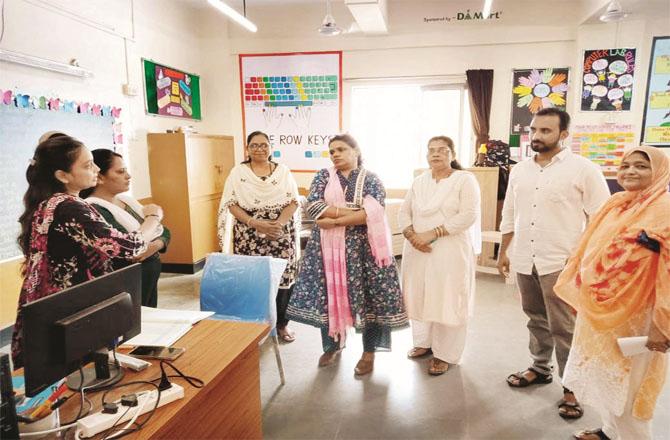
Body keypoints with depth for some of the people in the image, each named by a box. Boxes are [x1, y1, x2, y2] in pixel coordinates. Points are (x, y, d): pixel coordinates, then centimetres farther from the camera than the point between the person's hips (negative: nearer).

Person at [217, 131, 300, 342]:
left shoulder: (283, 171, 7)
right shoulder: (238, 172, 4)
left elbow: (293, 201, 1)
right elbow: (231, 204, -3)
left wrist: (279, 223, -16)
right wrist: (255, 223, -17)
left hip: (281, 235, 1)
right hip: (249, 236, -1)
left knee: (282, 276, 2)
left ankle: (281, 323, 19)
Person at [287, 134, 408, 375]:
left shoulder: (371, 179, 0)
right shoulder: (323, 176, 6)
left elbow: (374, 213, -15)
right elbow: (312, 205, -9)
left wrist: (334, 220, -18)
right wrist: (353, 211, -16)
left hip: (362, 247, -2)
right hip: (328, 247, 2)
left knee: (368, 295, 1)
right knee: (329, 293, 8)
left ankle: (369, 352, 19)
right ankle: (332, 345, 29)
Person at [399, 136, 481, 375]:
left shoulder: (465, 179, -4)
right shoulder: (419, 181, 12)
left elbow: (468, 216, -14)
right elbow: (404, 213, 8)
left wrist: (432, 233, -20)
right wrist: (411, 235, -12)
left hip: (451, 252, -5)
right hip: (418, 251, 5)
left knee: (446, 301, 1)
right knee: (420, 297, 11)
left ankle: (445, 354, 15)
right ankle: (424, 342, 31)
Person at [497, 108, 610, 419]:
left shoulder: (583, 169, -8)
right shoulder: (519, 170, 8)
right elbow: (509, 215, 15)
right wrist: (503, 252, 15)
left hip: (562, 263, -5)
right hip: (524, 261, 5)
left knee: (564, 328, 2)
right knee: (537, 320, 18)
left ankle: (572, 387, 18)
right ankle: (540, 368, 35)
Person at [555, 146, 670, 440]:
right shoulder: (614, 204, 6)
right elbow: (589, 251, 12)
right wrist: (576, 291, 18)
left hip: (632, 317, -7)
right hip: (597, 310, 7)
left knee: (627, 385, 9)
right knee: (603, 377, 20)